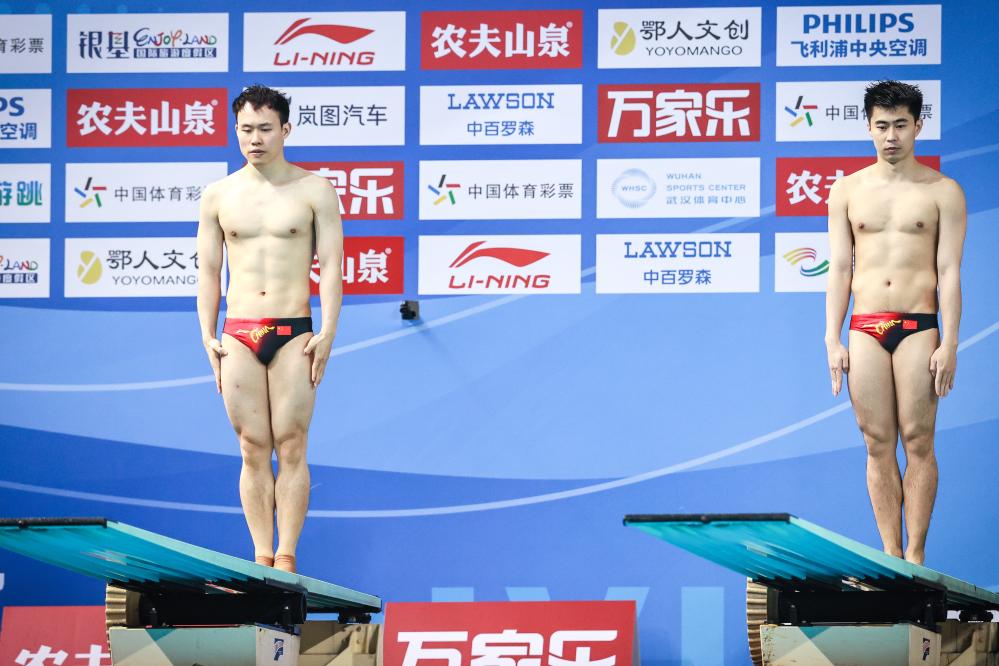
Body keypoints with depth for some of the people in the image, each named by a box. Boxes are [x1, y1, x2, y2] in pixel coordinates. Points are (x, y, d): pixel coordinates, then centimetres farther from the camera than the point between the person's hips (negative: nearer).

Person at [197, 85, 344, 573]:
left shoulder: (314, 191, 2)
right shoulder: (218, 195, 9)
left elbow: (331, 267, 0)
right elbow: (208, 271, 11)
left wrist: (328, 332, -10)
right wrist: (208, 338, 2)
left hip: (293, 332, -2)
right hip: (238, 335, 2)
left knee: (290, 447, -3)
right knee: (253, 450, 3)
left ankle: (286, 556, 0)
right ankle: (261, 556, 5)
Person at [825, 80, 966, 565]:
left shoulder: (943, 191, 3)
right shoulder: (847, 190, 10)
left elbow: (949, 271, 0)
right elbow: (839, 268, 9)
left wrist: (949, 344, -7)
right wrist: (833, 341, 2)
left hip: (918, 327, -2)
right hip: (864, 328, 2)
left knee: (917, 442, -3)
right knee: (878, 444, 2)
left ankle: (915, 554, 1)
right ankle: (890, 553, 6)